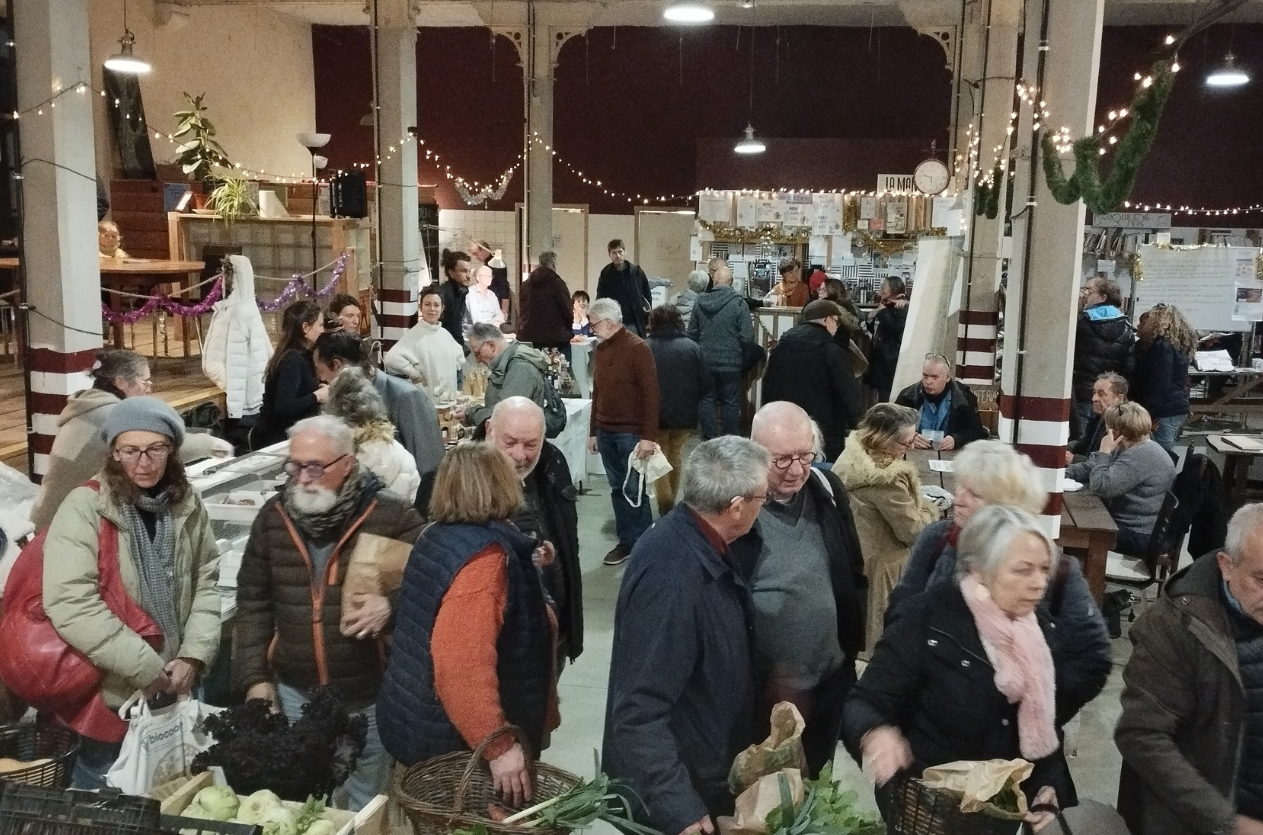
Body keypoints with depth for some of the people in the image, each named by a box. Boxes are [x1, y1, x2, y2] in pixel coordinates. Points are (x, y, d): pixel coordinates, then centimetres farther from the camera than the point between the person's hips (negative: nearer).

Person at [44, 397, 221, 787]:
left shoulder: (188, 506, 0)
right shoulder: (85, 508, -15)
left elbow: (207, 583, 5)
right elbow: (70, 604, -22)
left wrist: (194, 656, -9)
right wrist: (147, 668, -21)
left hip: (174, 691, 5)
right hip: (110, 694, -4)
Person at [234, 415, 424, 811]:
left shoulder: (393, 517, -12)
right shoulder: (274, 516, 1)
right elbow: (253, 603, 7)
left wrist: (392, 607, -25)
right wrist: (255, 678, 3)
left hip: (373, 697, -3)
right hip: (295, 694, 3)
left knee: (368, 807, 14)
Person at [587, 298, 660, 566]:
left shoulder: (637, 348, -11)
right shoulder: (599, 350, 11)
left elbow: (650, 393, -15)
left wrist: (649, 436, -19)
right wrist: (593, 431, 17)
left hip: (631, 433, -6)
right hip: (606, 432, 7)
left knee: (634, 489, -2)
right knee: (617, 489, 10)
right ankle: (627, 541, 18)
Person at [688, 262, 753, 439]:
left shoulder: (701, 301, -2)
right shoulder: (738, 303, -13)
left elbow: (692, 333, 4)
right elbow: (747, 337, -15)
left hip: (706, 360, 3)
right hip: (731, 362, -3)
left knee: (707, 400, 12)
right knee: (731, 402, 9)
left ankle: (710, 439, 16)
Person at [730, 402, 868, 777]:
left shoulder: (827, 490, -1)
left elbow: (853, 575, 12)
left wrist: (852, 644, 11)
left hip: (829, 682, 5)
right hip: (757, 688, -5)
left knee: (813, 785, 23)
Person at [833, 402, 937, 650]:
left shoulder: (853, 453, -2)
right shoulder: (886, 478, -30)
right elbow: (913, 532, -19)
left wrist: (920, 502, 4)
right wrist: (931, 511, -1)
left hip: (850, 557, 9)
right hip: (878, 567, -9)